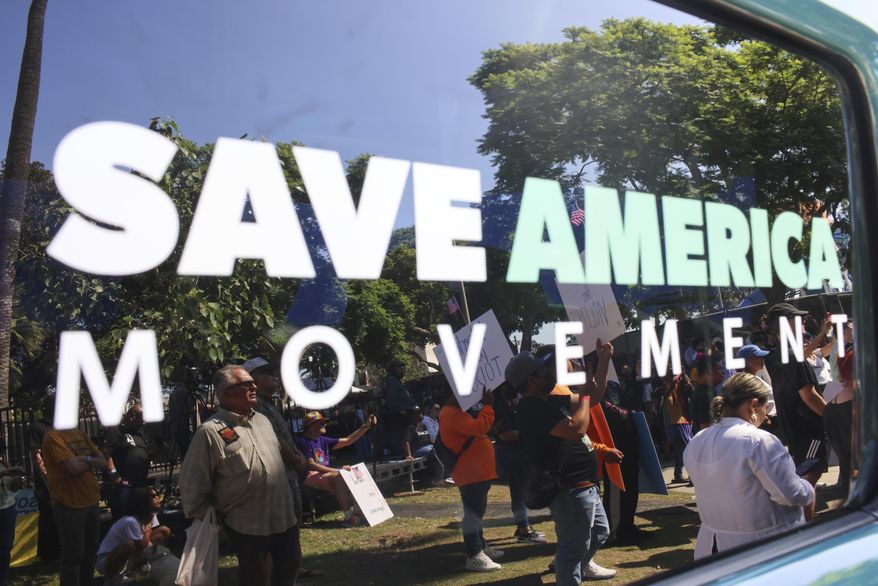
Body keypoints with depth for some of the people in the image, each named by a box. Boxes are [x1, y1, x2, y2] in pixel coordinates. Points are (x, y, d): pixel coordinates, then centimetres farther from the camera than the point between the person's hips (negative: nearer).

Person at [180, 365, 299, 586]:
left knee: (289, 568, 18)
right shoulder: (211, 432, -14)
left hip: (285, 517, 6)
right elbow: (192, 482, -10)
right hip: (247, 526, -6)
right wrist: (204, 519, -5)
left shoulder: (262, 420, 9)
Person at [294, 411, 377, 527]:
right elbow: (311, 465, -19)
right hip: (310, 477, -8)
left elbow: (348, 441, 13)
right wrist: (336, 470, -26)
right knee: (340, 477, -31)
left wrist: (366, 426, 7)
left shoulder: (322, 440, 15)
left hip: (325, 474, 8)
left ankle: (355, 511, -24)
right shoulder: (302, 442, -9)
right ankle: (349, 517, -34)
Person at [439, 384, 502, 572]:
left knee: (477, 511, 20)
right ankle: (474, 556, -5)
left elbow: (475, 429, 20)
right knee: (472, 513, -8)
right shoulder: (452, 414, -19)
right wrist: (488, 405, -22)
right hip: (470, 474, -12)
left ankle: (481, 546, 31)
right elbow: (478, 427, -29)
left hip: (476, 472, 12)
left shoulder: (456, 412, 18)